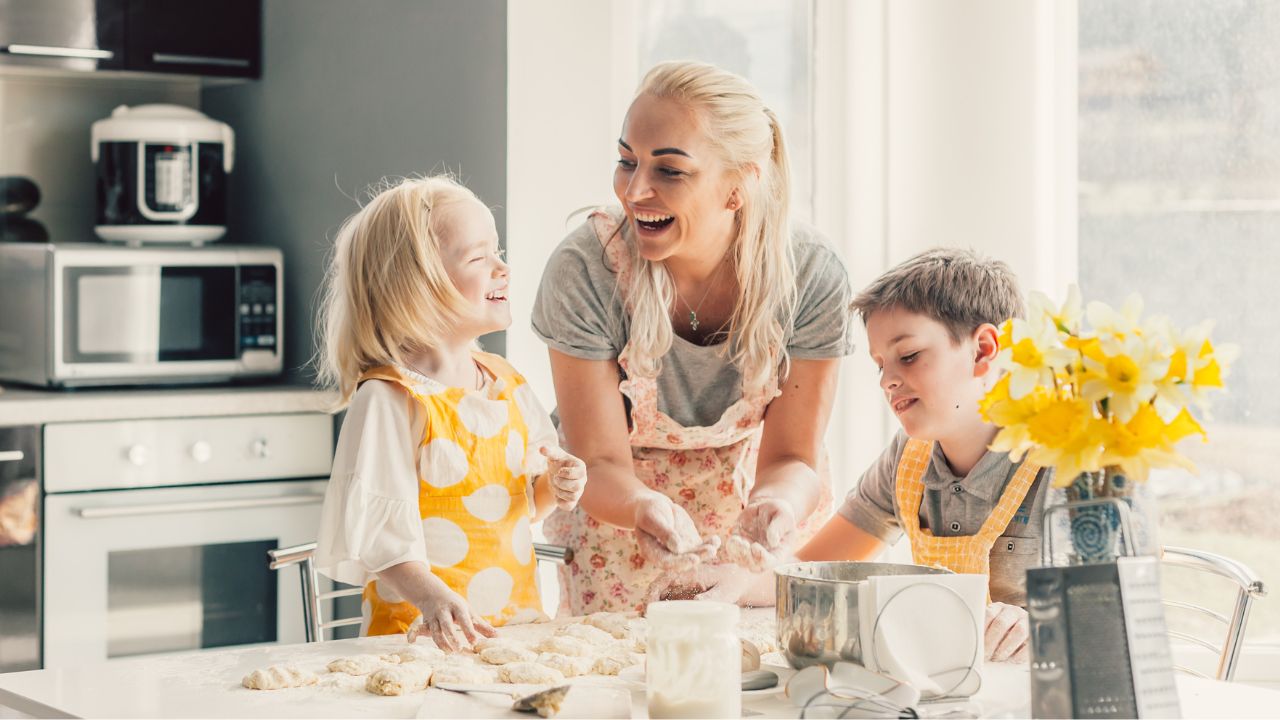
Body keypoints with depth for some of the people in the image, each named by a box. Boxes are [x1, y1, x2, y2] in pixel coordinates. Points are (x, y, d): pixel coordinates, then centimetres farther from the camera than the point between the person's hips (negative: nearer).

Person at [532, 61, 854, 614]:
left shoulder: (811, 278, -23)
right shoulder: (583, 271, -28)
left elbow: (791, 457, -16)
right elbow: (601, 464, -22)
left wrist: (775, 505, -40)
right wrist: (646, 506, -45)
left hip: (747, 495, 1)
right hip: (617, 510, -1)